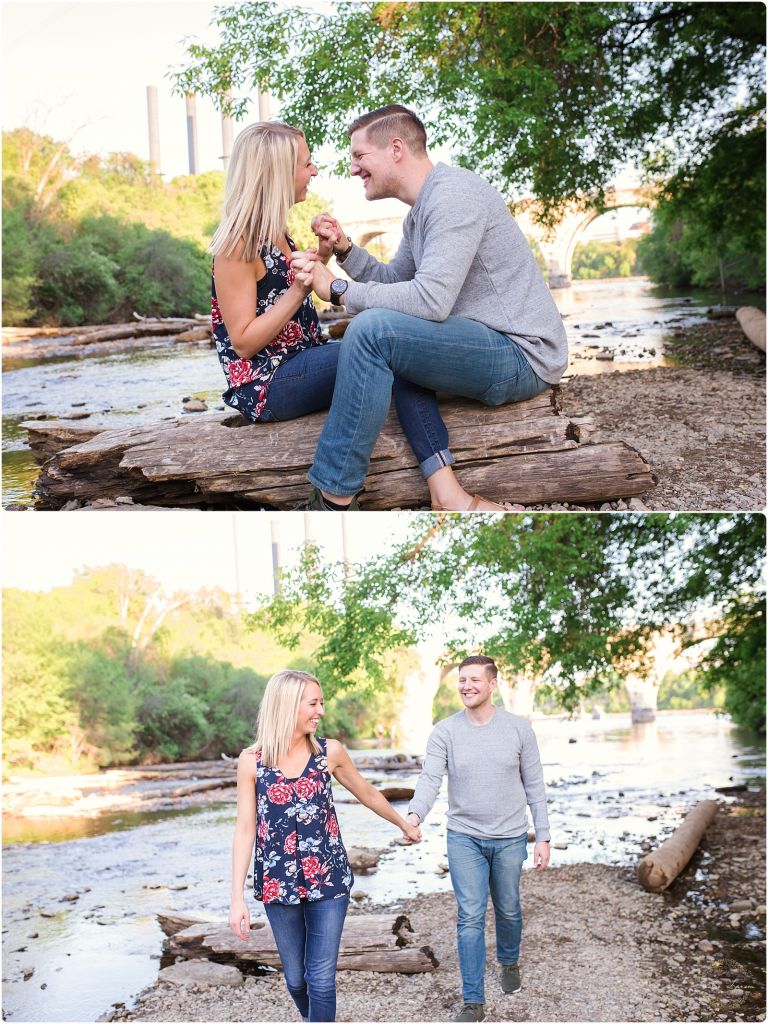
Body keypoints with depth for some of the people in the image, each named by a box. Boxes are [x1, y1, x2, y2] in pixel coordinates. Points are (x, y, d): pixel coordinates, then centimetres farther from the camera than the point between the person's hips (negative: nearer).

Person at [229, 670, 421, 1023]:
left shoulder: (330, 752, -4)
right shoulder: (252, 760, -6)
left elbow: (368, 794, 13)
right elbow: (244, 829, -5)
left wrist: (404, 825, 26)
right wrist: (237, 898, -9)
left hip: (328, 879, 0)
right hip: (278, 883, 0)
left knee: (321, 978, -3)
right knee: (295, 979, 12)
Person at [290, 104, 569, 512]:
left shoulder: (453, 192, -15)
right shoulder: (421, 209, 17)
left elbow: (431, 299, -25)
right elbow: (393, 279, 23)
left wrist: (337, 288, -17)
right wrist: (344, 249, 6)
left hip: (522, 356, -11)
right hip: (496, 347, 11)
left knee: (373, 329, -23)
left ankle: (330, 501, -17)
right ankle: (448, 495, -2)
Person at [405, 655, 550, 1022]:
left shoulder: (518, 728, -5)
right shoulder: (444, 731, -7)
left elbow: (534, 786, 1)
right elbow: (430, 779, -18)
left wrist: (543, 837, -1)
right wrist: (414, 815, -38)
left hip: (510, 838, 1)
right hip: (464, 837, -1)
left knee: (508, 910, 17)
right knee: (470, 917, -3)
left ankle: (509, 961, 46)